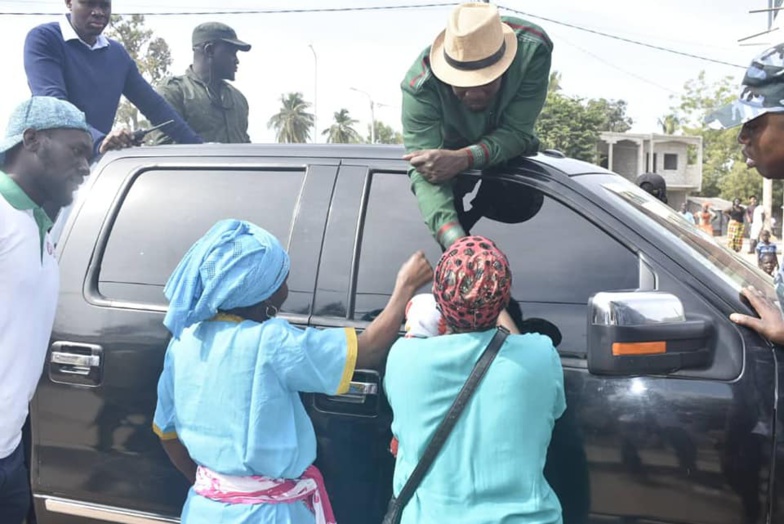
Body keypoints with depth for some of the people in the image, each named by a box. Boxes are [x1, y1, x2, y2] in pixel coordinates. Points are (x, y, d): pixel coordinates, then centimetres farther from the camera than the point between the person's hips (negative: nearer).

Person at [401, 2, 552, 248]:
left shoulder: (533, 49, -41)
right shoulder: (420, 87, -44)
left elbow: (517, 132, -37)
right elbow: (425, 174, -49)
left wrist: (463, 159, -57)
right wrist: (454, 239, -66)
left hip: (507, 146, 2)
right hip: (448, 149, -1)